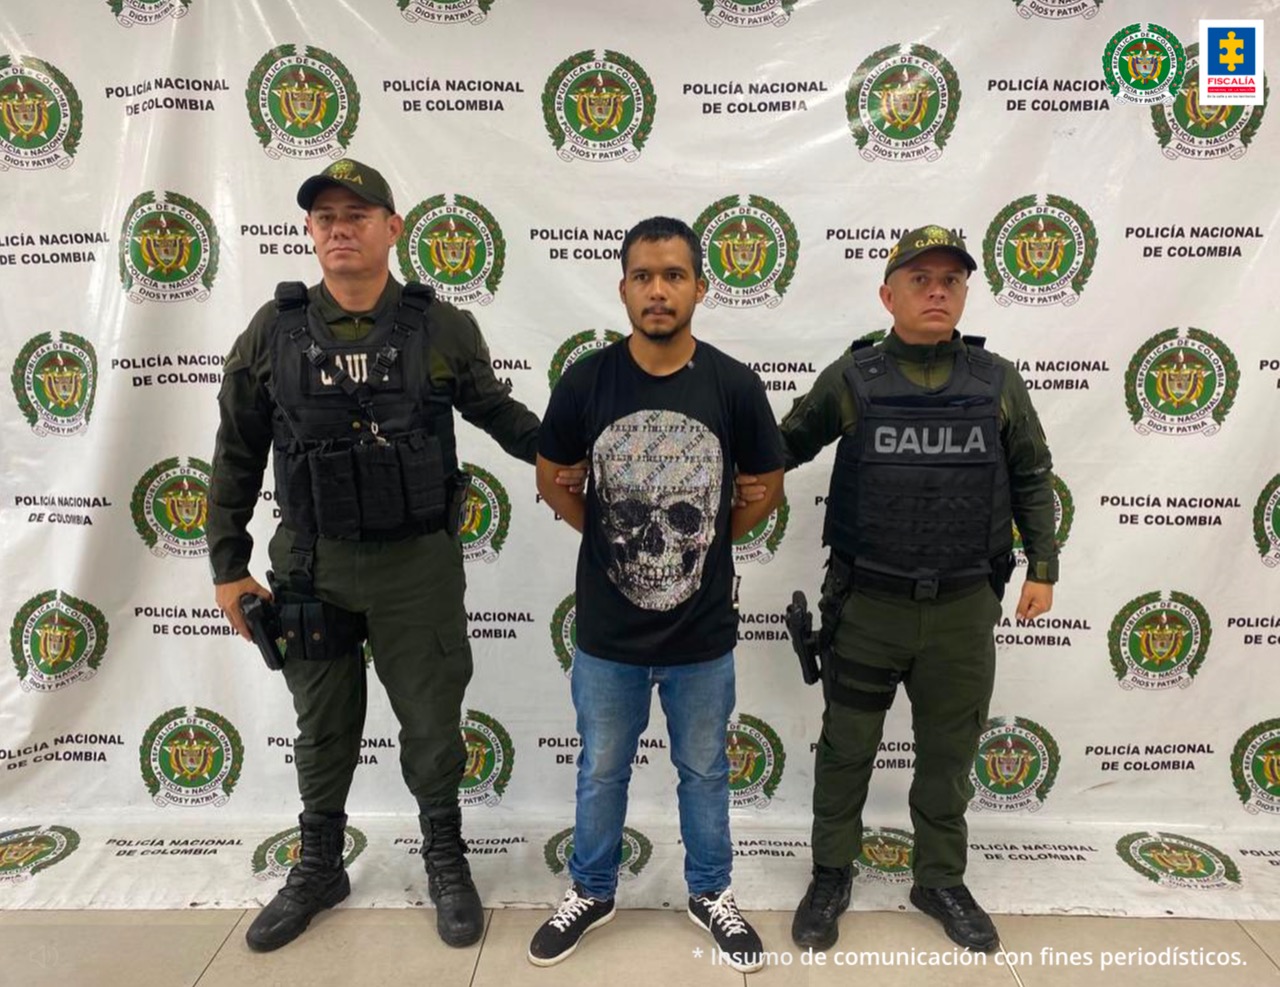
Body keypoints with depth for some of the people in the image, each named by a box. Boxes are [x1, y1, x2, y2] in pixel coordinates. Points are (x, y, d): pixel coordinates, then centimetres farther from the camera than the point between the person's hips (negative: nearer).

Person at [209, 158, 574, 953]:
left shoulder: (444, 328, -6)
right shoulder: (273, 330, -2)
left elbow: (495, 410, 9)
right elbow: (238, 456, 4)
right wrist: (229, 565, 4)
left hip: (420, 562, -1)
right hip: (312, 564, 2)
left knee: (433, 722, 12)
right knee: (323, 727, 18)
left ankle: (447, 862, 35)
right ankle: (319, 868, 40)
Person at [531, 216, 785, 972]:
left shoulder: (734, 385, -9)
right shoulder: (586, 381, -8)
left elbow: (769, 488, 4)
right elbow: (550, 477, 7)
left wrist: (706, 541, 2)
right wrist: (606, 534, 2)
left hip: (702, 631, 0)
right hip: (607, 629, 1)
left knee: (704, 771, 19)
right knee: (602, 769, 19)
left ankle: (711, 893, 42)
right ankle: (592, 892, 42)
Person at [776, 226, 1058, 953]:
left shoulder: (998, 382, 1)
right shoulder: (852, 378, -4)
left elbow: (1033, 478, 10)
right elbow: (790, 444, 7)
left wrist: (1043, 566, 7)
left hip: (964, 607, 2)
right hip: (866, 604, -1)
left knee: (948, 756, 16)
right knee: (846, 749, 12)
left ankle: (942, 881, 37)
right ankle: (832, 875, 33)